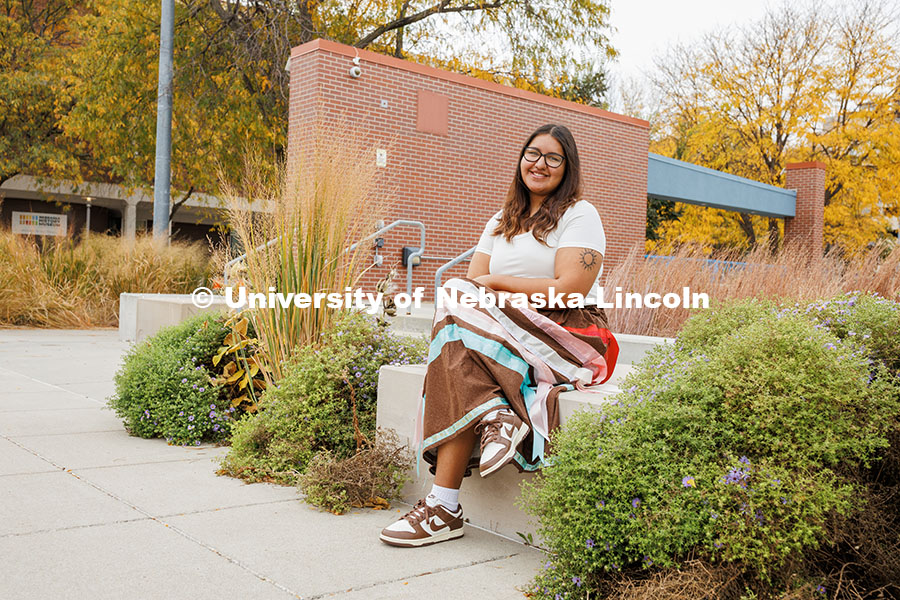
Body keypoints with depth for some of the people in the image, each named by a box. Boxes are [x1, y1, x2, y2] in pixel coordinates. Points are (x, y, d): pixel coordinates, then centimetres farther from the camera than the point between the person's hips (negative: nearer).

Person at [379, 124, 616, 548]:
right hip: (507, 336, 6)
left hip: (569, 337, -5)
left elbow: (568, 291, -12)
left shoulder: (579, 215, 2)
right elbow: (473, 281, 10)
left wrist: (496, 283, -8)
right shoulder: (502, 222, 22)